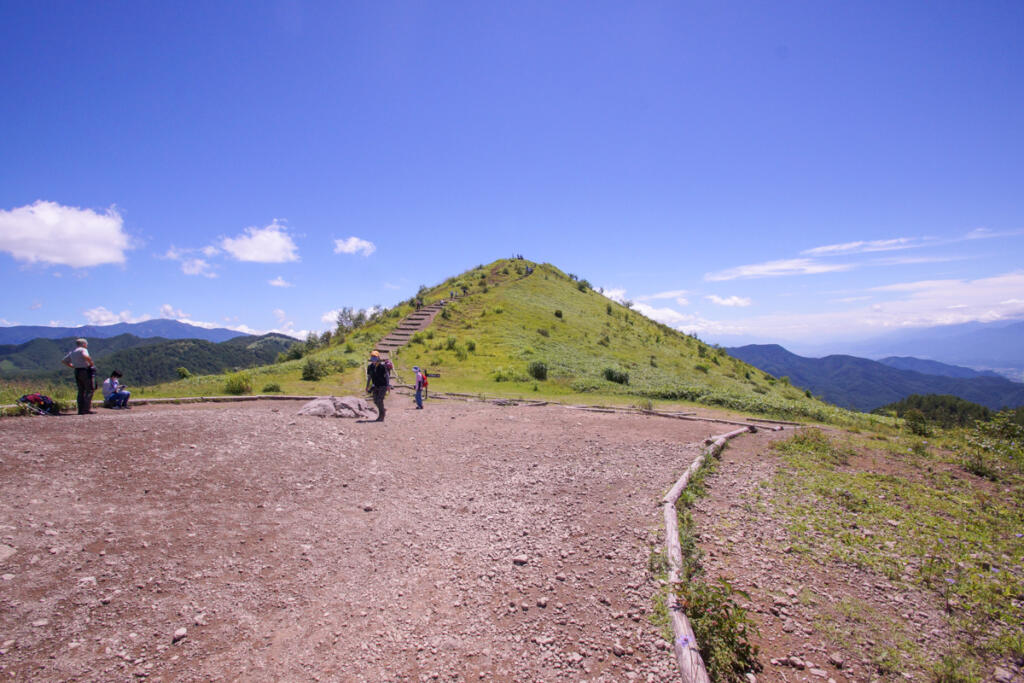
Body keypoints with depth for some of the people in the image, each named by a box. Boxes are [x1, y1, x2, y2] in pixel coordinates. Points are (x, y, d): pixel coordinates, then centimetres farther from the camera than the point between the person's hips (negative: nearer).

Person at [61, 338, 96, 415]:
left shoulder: (71, 352, 18)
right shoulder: (83, 350, -8)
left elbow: (64, 361, 26)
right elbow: (86, 356, -30)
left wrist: (73, 366, 20)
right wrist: (91, 363, -16)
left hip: (77, 371, 8)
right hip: (85, 371, -8)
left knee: (81, 391, 12)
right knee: (89, 390, -5)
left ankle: (80, 410, 10)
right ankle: (86, 409, -11)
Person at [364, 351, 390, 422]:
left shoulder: (382, 366, -15)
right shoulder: (370, 367, 0)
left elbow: (387, 376, -10)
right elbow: (369, 377, 11)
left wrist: (388, 386, -16)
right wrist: (367, 386, 9)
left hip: (383, 386, -6)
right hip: (376, 386, 6)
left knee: (380, 400, -13)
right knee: (375, 401, 6)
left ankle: (381, 417, -2)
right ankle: (382, 411, 31)